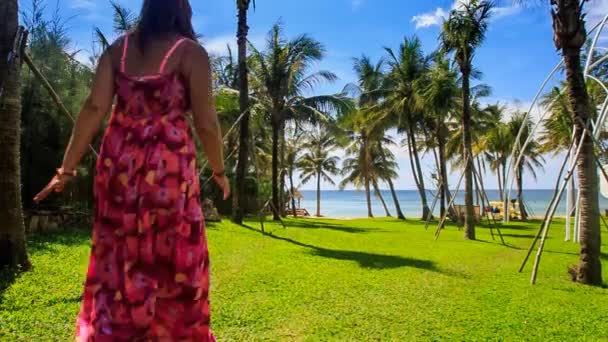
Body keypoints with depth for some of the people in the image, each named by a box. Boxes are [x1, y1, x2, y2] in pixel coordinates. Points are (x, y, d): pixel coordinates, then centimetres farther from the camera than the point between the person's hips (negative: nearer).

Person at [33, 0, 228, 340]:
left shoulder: (118, 48, 10)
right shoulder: (191, 52, -2)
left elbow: (94, 109, 0)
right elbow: (206, 122, -7)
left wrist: (67, 168, 1)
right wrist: (219, 170, 7)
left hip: (119, 163, 4)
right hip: (169, 165, -4)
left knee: (117, 260, 14)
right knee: (174, 261, 8)